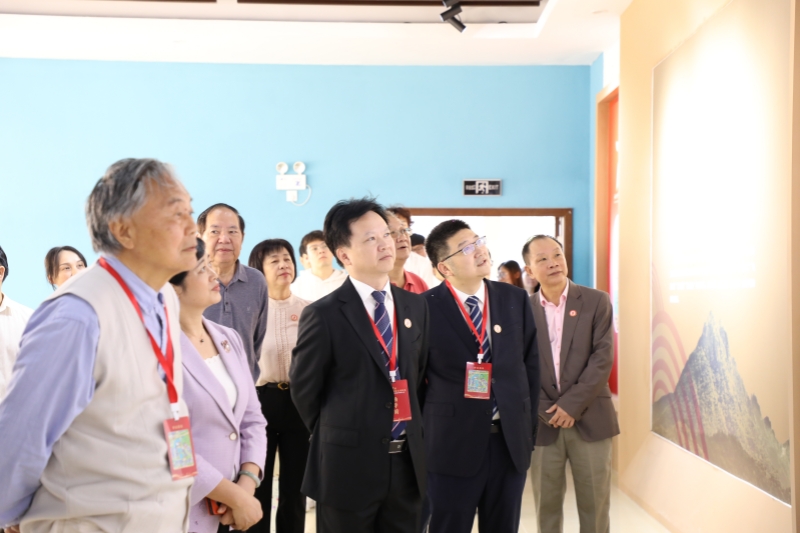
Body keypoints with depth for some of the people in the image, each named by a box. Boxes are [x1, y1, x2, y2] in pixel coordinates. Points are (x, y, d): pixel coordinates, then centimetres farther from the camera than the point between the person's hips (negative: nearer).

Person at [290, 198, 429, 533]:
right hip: (349, 464, -5)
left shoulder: (415, 306, 6)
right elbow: (303, 389, -3)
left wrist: (409, 429, 12)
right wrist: (337, 435, 6)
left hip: (407, 461, 5)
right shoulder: (324, 315, -12)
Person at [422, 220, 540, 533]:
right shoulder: (426, 307, -8)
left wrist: (528, 427, 6)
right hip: (453, 442, -3)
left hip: (511, 440, 4)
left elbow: (531, 363, 9)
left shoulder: (516, 299, 5)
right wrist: (426, 431, -2)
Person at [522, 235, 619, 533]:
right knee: (546, 505, 9)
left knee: (594, 505, 6)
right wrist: (547, 410, -11)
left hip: (590, 419, -1)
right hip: (543, 422, 1)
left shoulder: (596, 301, 0)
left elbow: (603, 358, -8)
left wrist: (571, 404, -15)